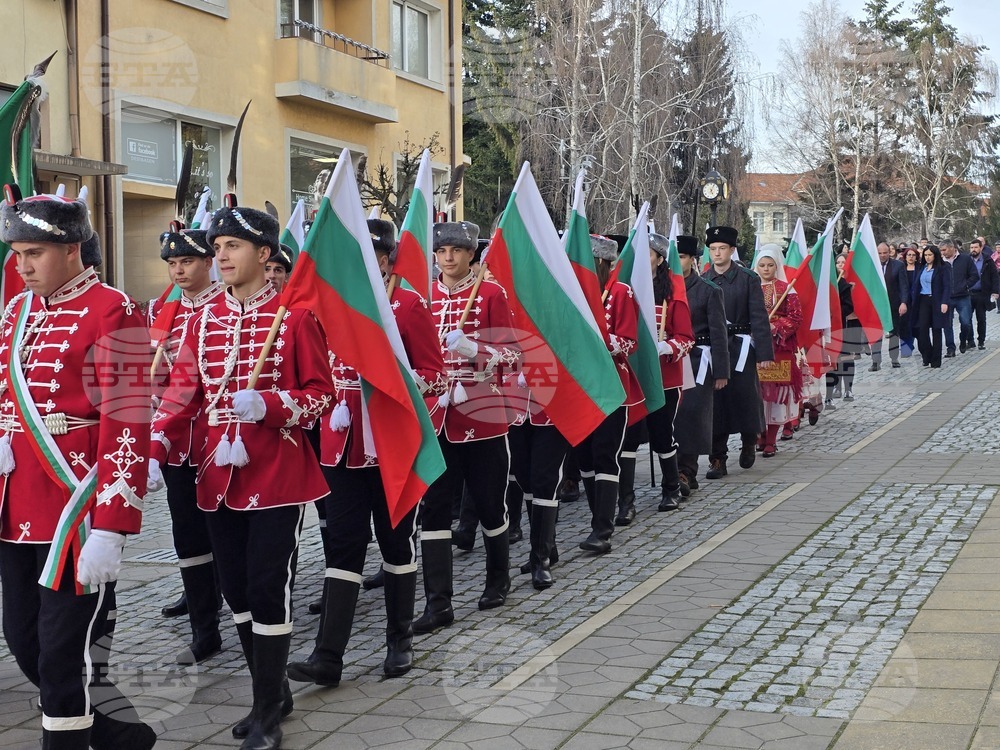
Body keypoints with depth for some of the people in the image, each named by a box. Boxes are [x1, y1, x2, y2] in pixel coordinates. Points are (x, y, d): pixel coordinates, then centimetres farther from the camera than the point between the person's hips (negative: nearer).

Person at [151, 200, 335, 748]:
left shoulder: (295, 316, -6)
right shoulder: (204, 320, 8)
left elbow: (322, 395, -5)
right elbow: (183, 392, 5)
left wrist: (268, 405, -22)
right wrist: (154, 451, -8)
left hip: (277, 475, -5)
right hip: (220, 476, 5)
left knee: (269, 589, -2)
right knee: (236, 590, 12)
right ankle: (273, 691, 29)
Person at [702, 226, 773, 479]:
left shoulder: (748, 279, 0)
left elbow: (759, 317, -4)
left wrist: (764, 352, -10)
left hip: (741, 348, -2)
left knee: (744, 398, 1)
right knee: (715, 404, 1)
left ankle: (749, 442, 30)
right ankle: (718, 460, 8)